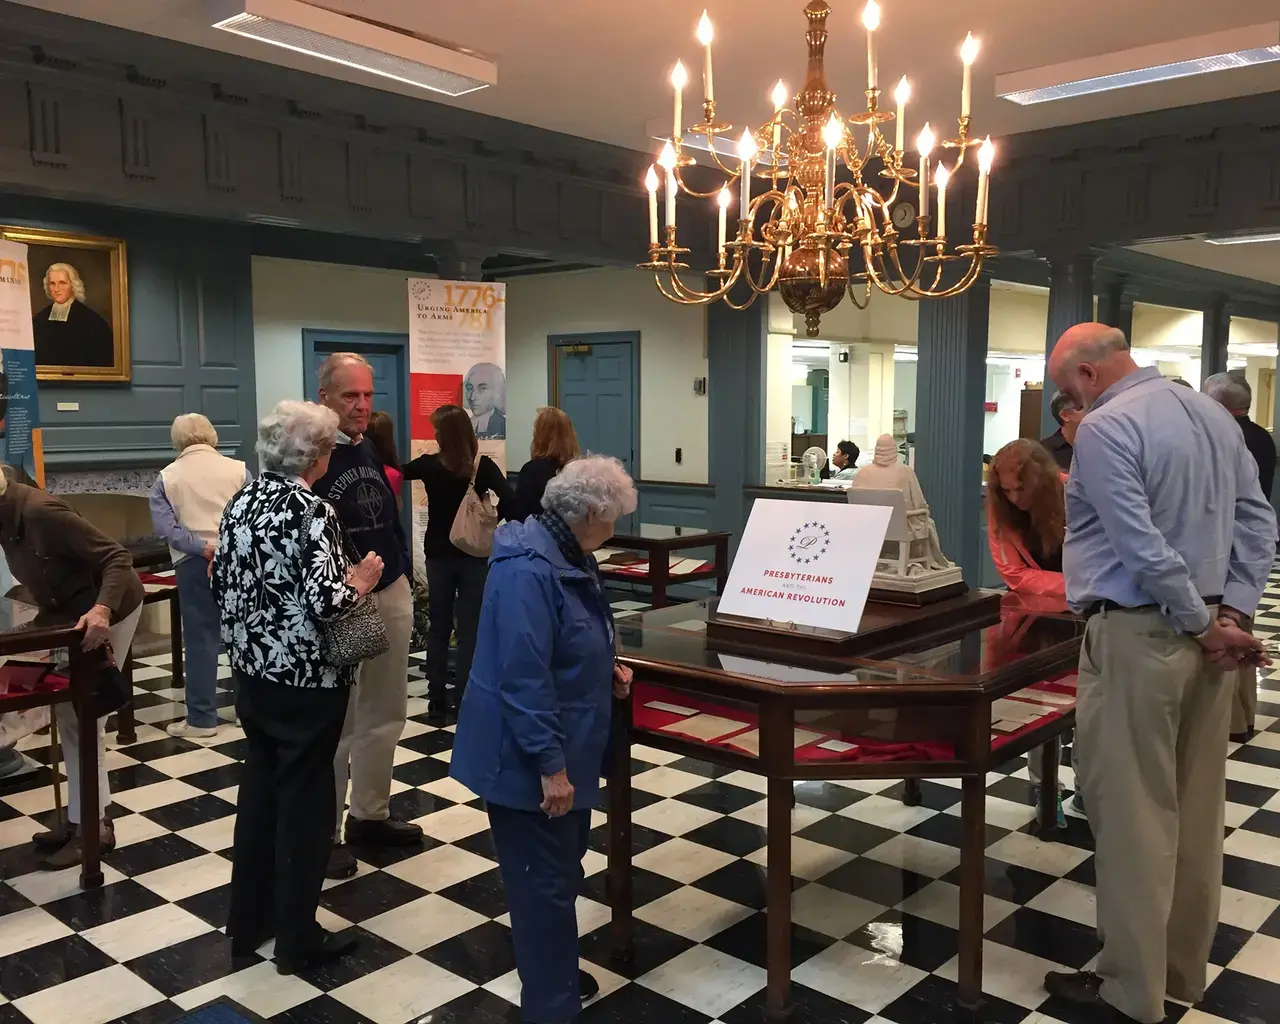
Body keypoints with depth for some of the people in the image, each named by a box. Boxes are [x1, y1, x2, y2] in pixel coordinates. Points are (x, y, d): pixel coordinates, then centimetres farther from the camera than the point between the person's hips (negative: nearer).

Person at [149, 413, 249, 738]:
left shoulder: (167, 477, 3)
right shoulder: (238, 469, 2)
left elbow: (164, 526, -8)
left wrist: (203, 548, -11)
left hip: (194, 563, -1)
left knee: (200, 639, 4)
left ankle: (201, 718, 7)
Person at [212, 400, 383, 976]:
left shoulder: (241, 503, 4)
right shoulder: (313, 512, -19)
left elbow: (220, 584, 9)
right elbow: (325, 602, -25)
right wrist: (361, 581, -7)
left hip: (251, 674, 7)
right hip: (306, 681, -7)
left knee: (259, 788, 19)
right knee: (304, 799, 5)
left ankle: (248, 923, 31)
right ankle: (298, 942, 18)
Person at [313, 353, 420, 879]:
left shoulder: (371, 450, 10)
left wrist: (402, 576, 15)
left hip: (392, 597, 8)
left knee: (385, 713, 16)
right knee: (336, 722, 0)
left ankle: (369, 815, 31)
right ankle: (323, 832, 14)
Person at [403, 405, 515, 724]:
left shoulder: (429, 465, -8)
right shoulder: (483, 466, -10)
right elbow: (509, 501, -21)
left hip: (439, 556, 1)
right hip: (475, 556, -1)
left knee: (439, 629, 12)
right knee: (470, 630, 5)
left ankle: (437, 704, 16)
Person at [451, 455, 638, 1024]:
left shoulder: (567, 556, 6)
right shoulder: (528, 570, -26)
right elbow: (524, 677, -29)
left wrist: (605, 667, 8)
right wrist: (550, 764, -26)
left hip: (565, 746, 10)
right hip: (527, 757, -10)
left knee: (564, 865, 23)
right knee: (545, 881, 3)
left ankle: (554, 970, 42)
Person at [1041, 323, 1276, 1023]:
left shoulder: (1105, 428, -15)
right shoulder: (1214, 414, 12)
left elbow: (1142, 547, -22)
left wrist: (1203, 625, -11)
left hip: (1137, 634, -9)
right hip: (1201, 630, 9)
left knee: (1131, 813, 2)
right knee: (1194, 808, 16)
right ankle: (1184, 967, 29)